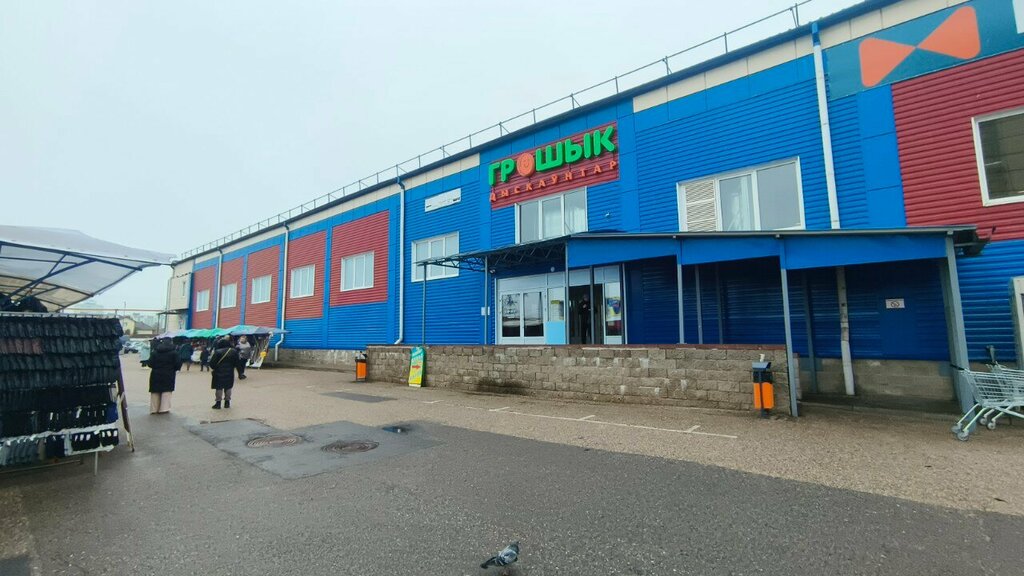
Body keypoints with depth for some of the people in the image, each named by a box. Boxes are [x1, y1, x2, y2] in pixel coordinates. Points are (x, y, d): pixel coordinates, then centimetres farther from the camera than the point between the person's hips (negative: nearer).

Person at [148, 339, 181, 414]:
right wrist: (173, 369, 9)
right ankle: (164, 408, -3)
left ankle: (154, 409, 15)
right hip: (168, 375, -3)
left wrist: (156, 368, 15)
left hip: (156, 375, 3)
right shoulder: (174, 353, -5)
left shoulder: (154, 352, 3)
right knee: (166, 391, 2)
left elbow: (150, 364, -3)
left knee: (155, 392, 12)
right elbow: (178, 364, -10)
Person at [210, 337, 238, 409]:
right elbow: (236, 363, 3)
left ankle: (218, 403, 9)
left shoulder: (217, 352, -14)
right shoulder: (234, 351, -2)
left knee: (219, 388, 6)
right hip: (230, 372, 3)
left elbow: (212, 363, -13)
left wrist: (212, 369, 6)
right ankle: (227, 402, 18)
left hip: (219, 373, -3)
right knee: (228, 388, 13)